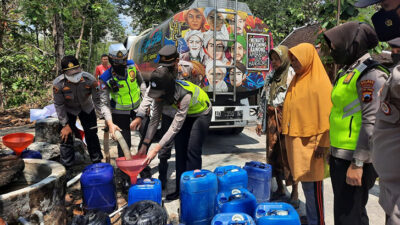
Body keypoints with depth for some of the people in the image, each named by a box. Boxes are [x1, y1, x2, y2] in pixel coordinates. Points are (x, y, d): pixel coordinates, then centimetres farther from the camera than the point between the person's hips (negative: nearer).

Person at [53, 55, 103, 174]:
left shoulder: (89, 79, -30)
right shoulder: (58, 84, -29)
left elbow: (98, 100, -21)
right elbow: (59, 105, -16)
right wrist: (65, 125, -14)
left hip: (86, 107, 1)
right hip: (69, 110, -1)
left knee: (92, 135, 4)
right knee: (66, 137, -5)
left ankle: (97, 162, 22)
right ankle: (66, 167, 10)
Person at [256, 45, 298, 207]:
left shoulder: (292, 76, -5)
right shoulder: (271, 77, 15)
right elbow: (263, 99, 17)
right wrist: (260, 121, 15)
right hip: (272, 121, 6)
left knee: (289, 155, -3)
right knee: (273, 154, 10)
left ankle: (294, 193, 11)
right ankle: (280, 189, 25)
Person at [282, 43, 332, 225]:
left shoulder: (319, 82, -9)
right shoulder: (297, 81, 15)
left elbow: (326, 115, -14)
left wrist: (323, 143, -17)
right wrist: (287, 135, 15)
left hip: (310, 142, -7)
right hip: (295, 140, 8)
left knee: (312, 183, -2)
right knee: (304, 182, 14)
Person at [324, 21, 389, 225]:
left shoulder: (370, 74, -14)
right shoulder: (347, 72, 15)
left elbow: (372, 123, -21)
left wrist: (357, 164, -21)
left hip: (355, 159, -9)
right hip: (340, 155, 9)